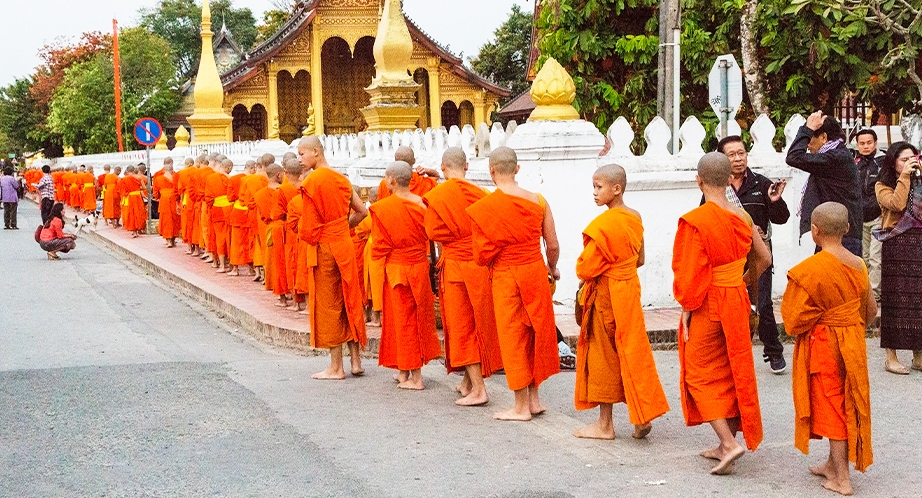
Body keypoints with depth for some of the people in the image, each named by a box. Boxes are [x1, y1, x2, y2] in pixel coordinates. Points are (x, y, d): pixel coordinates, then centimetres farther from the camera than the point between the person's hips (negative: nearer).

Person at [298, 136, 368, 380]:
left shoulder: (311, 182, -14)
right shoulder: (341, 179, 7)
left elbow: (309, 225, -14)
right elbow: (362, 212, 10)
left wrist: (309, 238, 5)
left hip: (323, 248, -7)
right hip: (345, 245, 7)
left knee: (328, 305, 1)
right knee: (348, 301, 13)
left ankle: (336, 367, 7)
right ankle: (356, 360, 17)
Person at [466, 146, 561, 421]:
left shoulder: (483, 208, -13)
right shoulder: (537, 201, -3)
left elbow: (483, 255, -11)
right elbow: (553, 246, 2)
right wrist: (552, 270, 22)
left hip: (505, 277, -3)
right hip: (536, 272, 3)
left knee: (513, 337, 7)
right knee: (535, 333, 16)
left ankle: (521, 406, 14)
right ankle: (534, 399, 24)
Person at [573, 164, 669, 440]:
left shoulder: (604, 224, -20)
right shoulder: (635, 218, 5)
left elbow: (586, 268, -16)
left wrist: (585, 273, 4)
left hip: (605, 293, -8)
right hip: (629, 288, 8)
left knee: (603, 357, 2)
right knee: (629, 353, 13)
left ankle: (605, 425, 10)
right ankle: (641, 417, 13)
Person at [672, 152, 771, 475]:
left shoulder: (695, 221, -19)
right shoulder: (742, 217, 0)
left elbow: (691, 273, -20)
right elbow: (763, 259, 9)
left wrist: (687, 308, -6)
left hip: (707, 306, -6)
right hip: (737, 303, 6)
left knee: (700, 375, 6)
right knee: (731, 372, 15)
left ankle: (729, 443, -6)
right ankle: (726, 446, 22)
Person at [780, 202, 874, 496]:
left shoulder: (808, 270, -20)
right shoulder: (858, 265, -2)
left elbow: (795, 319, -17)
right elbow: (870, 310, 8)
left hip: (821, 347, -6)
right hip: (853, 346, 6)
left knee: (831, 407, 3)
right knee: (846, 404, 17)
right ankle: (834, 464, 32)